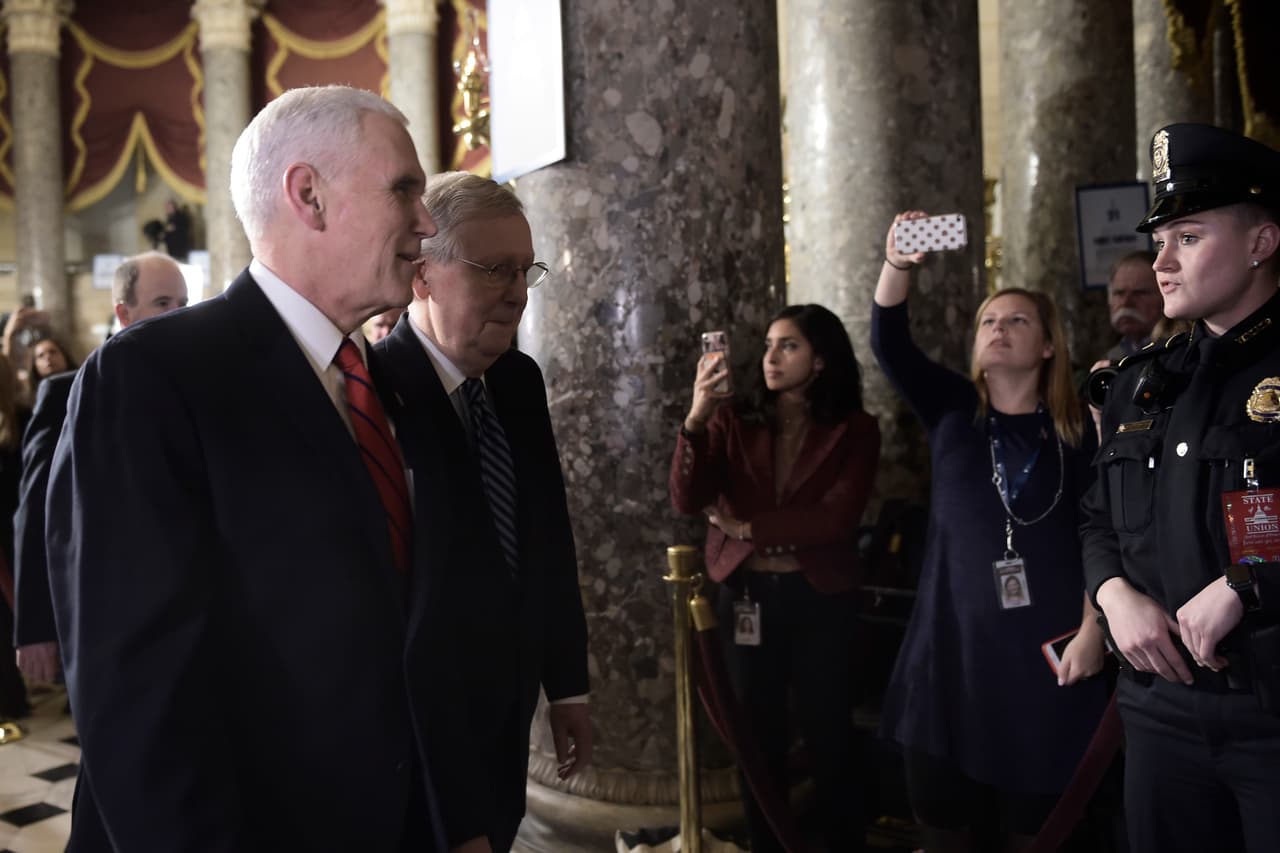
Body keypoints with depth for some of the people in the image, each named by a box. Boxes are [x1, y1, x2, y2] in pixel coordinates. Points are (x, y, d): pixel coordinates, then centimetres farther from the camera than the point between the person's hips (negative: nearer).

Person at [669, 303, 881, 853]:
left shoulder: (855, 430, -3)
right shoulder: (735, 419, 0)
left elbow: (837, 517, -15)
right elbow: (686, 500, -10)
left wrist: (747, 526, -12)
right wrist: (696, 417, -23)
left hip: (820, 600, -1)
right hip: (746, 595, 2)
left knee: (829, 737, 9)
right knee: (758, 737, 13)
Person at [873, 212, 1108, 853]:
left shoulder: (1077, 433, 3)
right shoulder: (953, 411, 5)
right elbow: (889, 344, -9)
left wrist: (1091, 632, -8)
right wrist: (897, 267, -25)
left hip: (1042, 646, -1)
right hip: (952, 641, 1)